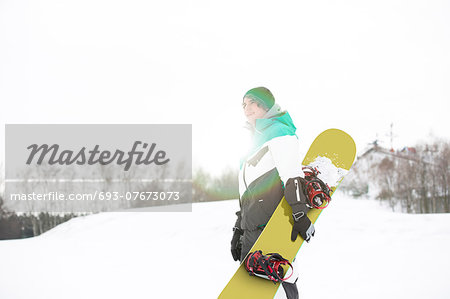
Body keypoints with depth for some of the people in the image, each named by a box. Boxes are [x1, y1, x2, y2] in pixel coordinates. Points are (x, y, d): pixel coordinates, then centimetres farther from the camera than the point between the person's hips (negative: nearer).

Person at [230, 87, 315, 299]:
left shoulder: (278, 131, 1)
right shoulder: (256, 142, 29)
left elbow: (291, 174, -15)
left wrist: (299, 212, -26)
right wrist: (238, 230, 25)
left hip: (271, 227, -9)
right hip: (252, 231, 9)